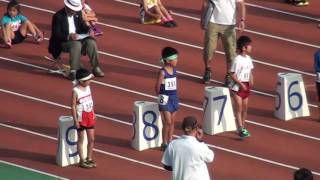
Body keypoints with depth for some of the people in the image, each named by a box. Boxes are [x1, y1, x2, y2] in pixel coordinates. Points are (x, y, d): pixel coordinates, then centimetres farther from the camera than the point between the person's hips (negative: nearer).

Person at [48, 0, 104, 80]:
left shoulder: (78, 13, 5)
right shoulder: (58, 16, -13)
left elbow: (82, 25, 16)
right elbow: (56, 34, -17)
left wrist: (89, 30, -7)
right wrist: (68, 36, -32)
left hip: (77, 38, 6)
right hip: (63, 42, -6)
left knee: (91, 42, -18)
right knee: (76, 45, -35)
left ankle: (96, 68, -10)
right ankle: (73, 71, -37)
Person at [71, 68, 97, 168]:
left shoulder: (88, 87, 4)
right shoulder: (76, 91, -17)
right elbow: (73, 106, -15)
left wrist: (93, 114, 14)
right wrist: (75, 120, -16)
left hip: (90, 116, 7)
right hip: (81, 117, -7)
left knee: (91, 139, 11)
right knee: (81, 140, 5)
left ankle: (89, 159, 24)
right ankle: (82, 160, 14)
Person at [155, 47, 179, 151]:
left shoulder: (174, 70, 4)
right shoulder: (162, 72, -16)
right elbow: (157, 86, -10)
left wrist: (174, 97, 9)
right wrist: (160, 96, 2)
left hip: (174, 98, 7)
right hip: (165, 99, -7)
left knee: (172, 121, 11)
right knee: (167, 122, -7)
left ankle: (170, 141, 21)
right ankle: (164, 143, 4)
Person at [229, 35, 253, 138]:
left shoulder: (248, 59, 5)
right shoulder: (237, 60, -18)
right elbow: (233, 75, -17)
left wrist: (251, 80, -3)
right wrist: (241, 84, -20)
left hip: (246, 86, 7)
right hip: (237, 87, -7)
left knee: (245, 108, 13)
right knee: (239, 108, -7)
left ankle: (243, 127, 25)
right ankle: (241, 130, -11)